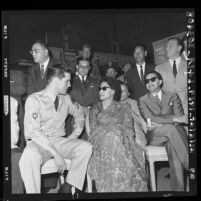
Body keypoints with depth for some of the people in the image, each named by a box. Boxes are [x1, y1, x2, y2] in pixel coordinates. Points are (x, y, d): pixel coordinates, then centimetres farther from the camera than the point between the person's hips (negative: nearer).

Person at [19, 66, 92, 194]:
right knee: (30, 155, -39)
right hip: (38, 142, -5)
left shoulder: (66, 98, 9)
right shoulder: (34, 100, -9)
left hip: (59, 141, 5)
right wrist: (55, 154, -24)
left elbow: (79, 114, 27)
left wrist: (76, 134, 8)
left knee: (86, 147, -21)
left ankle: (67, 188, -16)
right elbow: (34, 132, -17)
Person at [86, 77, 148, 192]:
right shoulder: (94, 110, 23)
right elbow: (92, 132, 9)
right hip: (101, 146, 1)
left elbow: (128, 132, 6)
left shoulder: (122, 110, 19)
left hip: (121, 145, 0)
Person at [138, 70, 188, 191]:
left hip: (171, 133, 2)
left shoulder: (173, 96, 18)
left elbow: (180, 117, 3)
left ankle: (178, 188, -38)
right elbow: (151, 119, -5)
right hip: (154, 136, -1)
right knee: (171, 128, -36)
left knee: (172, 144, -37)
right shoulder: (143, 101, 14)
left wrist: (160, 124, -11)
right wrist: (174, 118, -17)